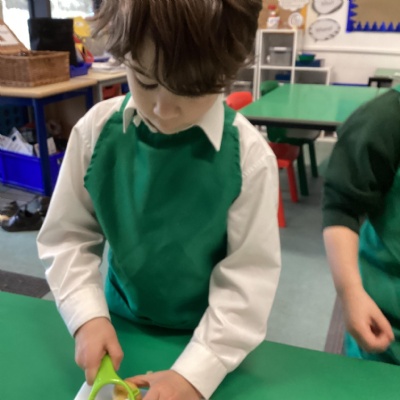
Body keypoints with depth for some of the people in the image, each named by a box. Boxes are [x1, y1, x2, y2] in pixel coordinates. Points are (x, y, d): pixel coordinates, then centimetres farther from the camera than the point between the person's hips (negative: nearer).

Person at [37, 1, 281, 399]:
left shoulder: (248, 156, -23)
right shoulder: (96, 131, -16)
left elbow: (249, 275, -19)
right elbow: (66, 238, -7)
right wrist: (88, 317, -19)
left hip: (211, 340, -2)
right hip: (121, 323, 3)